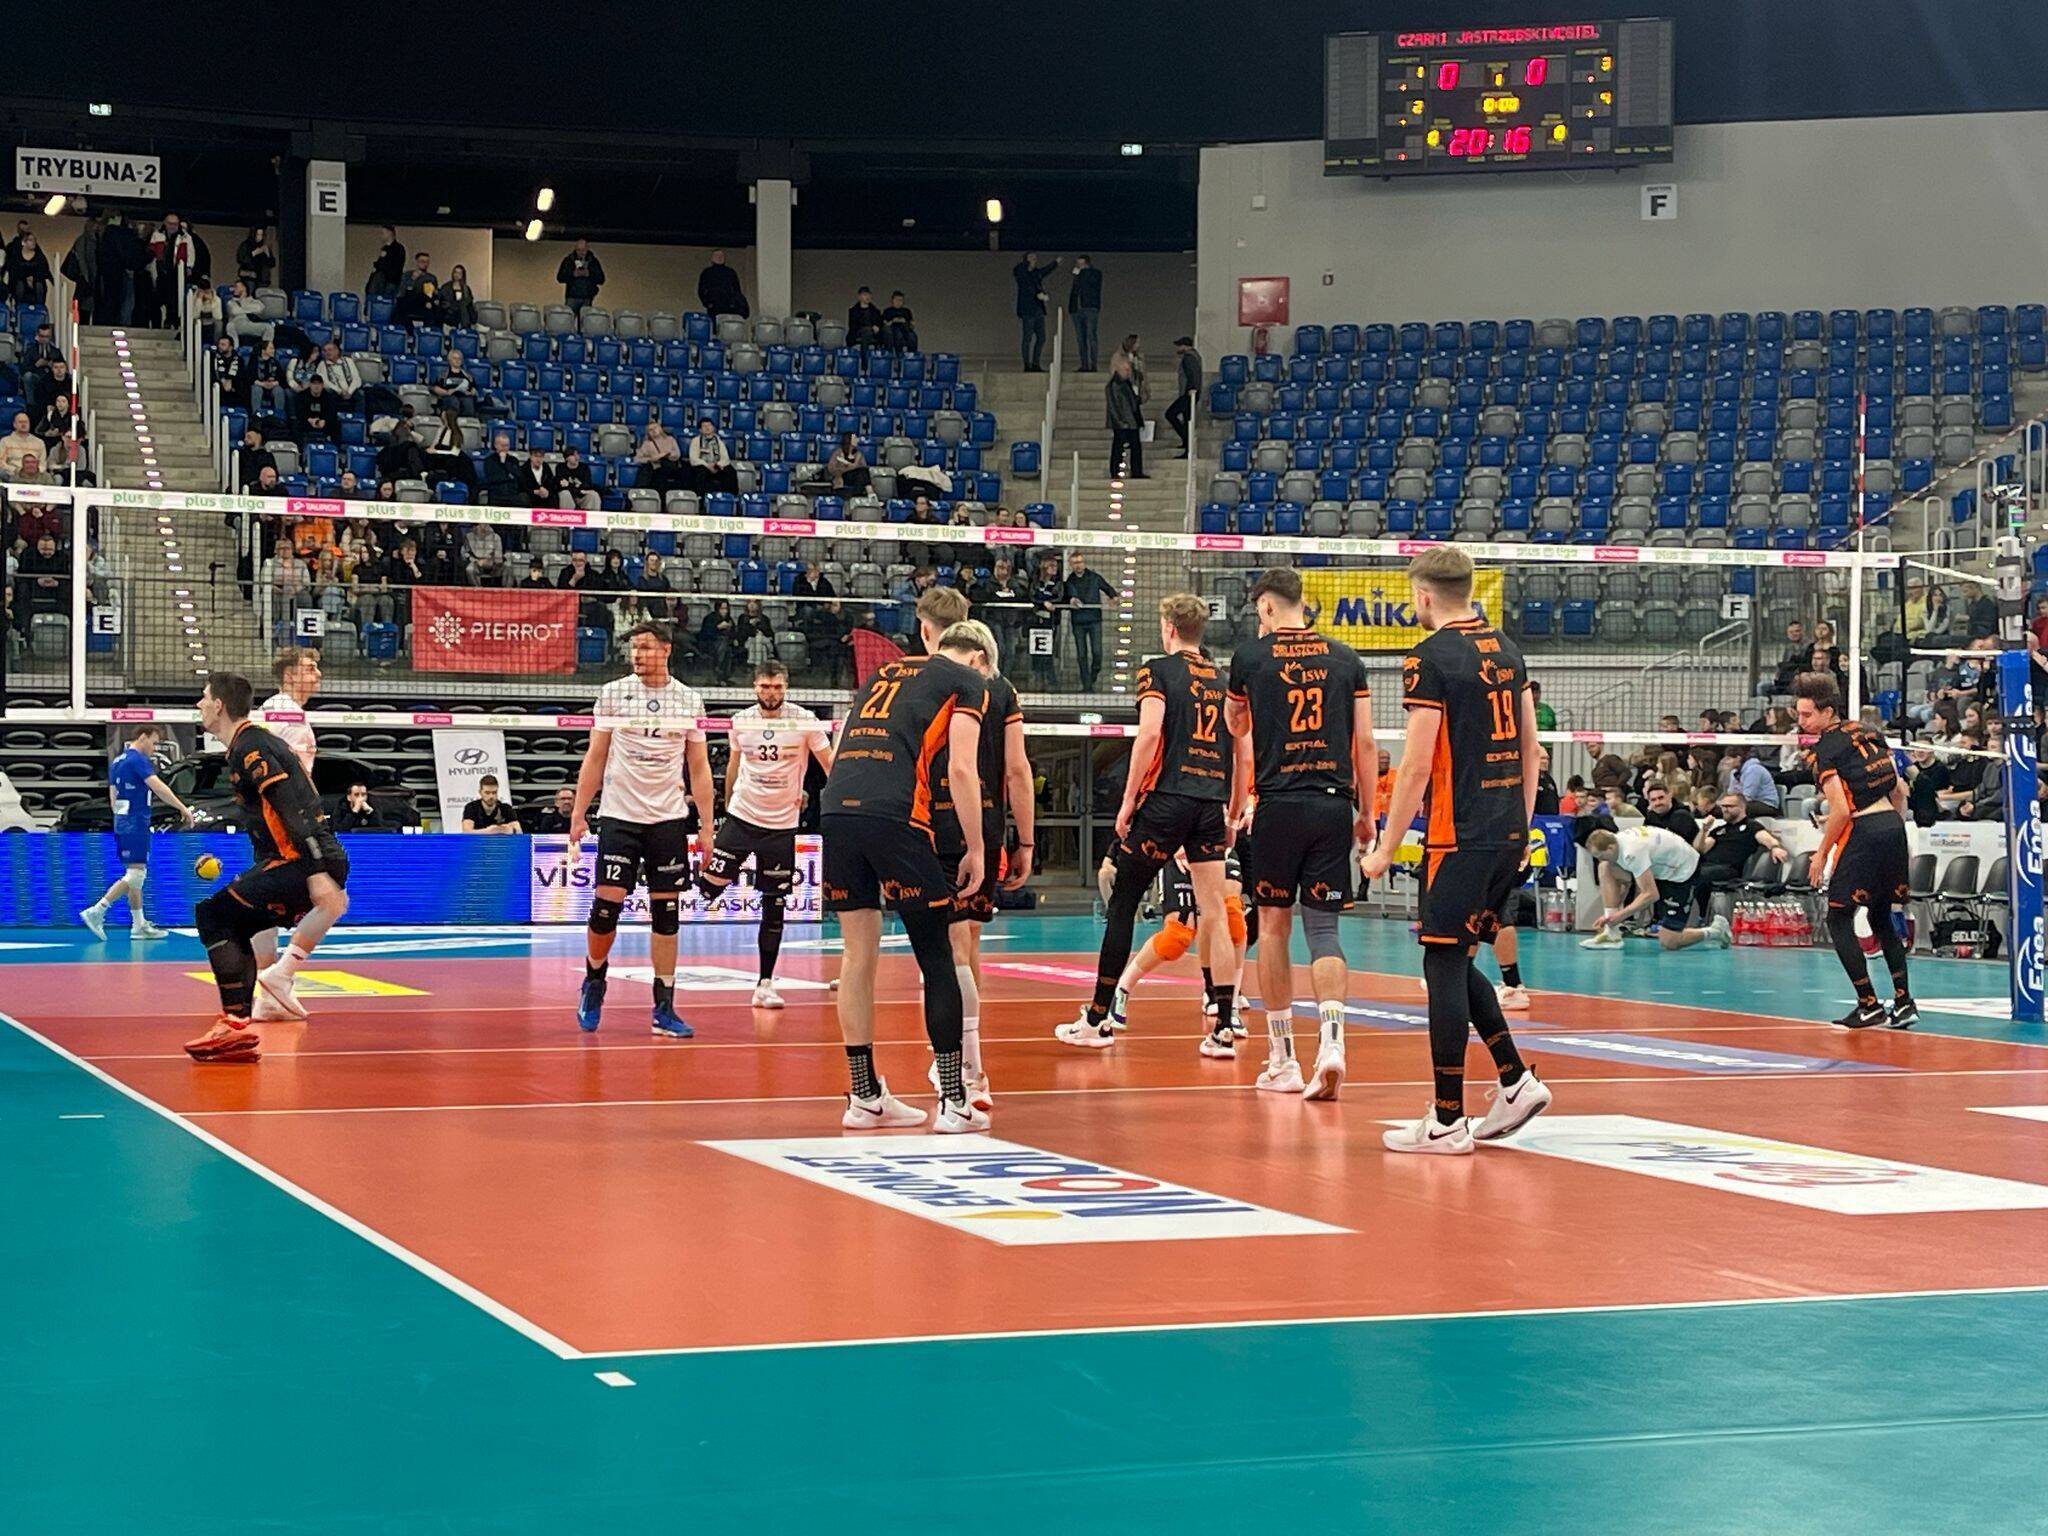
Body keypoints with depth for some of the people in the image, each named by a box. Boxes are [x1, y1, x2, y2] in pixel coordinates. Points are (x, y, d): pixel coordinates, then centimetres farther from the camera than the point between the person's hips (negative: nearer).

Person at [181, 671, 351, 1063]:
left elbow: (294, 809, -20)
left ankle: (235, 1024, -14)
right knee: (232, 927, 15)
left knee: (212, 915, -8)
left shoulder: (249, 748, -10)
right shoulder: (253, 742, 21)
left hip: (302, 863, -10)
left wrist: (317, 873, -28)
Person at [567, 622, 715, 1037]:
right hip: (619, 816, -1)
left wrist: (706, 826, 4)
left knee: (667, 913, 1)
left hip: (669, 820, 1)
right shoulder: (612, 694, 2)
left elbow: (699, 768, 9)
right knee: (607, 905, -7)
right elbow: (595, 757, 7)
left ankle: (664, 1008, 7)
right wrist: (578, 812, 1)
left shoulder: (689, 700, 4)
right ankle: (594, 981, 18)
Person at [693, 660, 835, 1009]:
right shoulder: (742, 721, 1)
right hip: (741, 816, 1)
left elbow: (830, 764, -3)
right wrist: (726, 807, 22)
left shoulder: (804, 721, -8)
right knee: (709, 887, -12)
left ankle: (765, 985, 8)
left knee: (775, 907, 2)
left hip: (782, 823, -1)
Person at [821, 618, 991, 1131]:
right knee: (936, 958, 2)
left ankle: (865, 1097, 17)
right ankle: (954, 1102, 2)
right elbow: (962, 769, 1)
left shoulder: (885, 672, 30)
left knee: (858, 954, 13)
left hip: (836, 807, 6)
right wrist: (975, 849, 6)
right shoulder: (968, 681, 13)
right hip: (896, 815, -6)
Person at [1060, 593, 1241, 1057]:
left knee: (1121, 905, 6)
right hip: (1211, 803, 5)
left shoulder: (1158, 671, -1)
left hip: (1166, 798, -5)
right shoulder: (1223, 680, 15)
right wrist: (1230, 814, 22)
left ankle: (1099, 1017, 9)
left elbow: (1150, 733, -13)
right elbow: (1237, 751, 15)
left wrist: (1128, 801, -9)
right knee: (1214, 912, 4)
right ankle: (1224, 1030, -1)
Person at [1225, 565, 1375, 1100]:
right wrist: (1367, 813, 16)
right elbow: (1365, 744, 7)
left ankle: (1282, 1060, 11)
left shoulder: (1251, 656, 4)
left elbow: (1235, 728, 22)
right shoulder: (1345, 658, 8)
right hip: (1333, 803, 2)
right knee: (1323, 929, 4)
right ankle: (1331, 1039, -18)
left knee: (1274, 926, 9)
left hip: (1280, 803, -2)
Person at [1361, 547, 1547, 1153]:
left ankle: (1448, 1120, -1)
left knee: (1444, 964, -2)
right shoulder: (1506, 650, 13)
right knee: (1456, 961, 18)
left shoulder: (1430, 657, -10)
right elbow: (1531, 747, 17)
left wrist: (1386, 849, -7)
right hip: (1508, 833, 8)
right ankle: (1517, 1082, 14)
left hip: (1460, 836, -8)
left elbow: (1417, 765, -13)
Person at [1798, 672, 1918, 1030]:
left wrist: (1821, 854, -5)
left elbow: (1841, 810, -14)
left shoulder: (1827, 748, -9)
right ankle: (1904, 1003, 13)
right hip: (1893, 825, 8)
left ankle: (1869, 1006, -3)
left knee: (1838, 920, 1)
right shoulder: (1867, 733, 13)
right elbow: (1899, 791, 16)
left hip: (1863, 831, -8)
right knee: (1882, 918, 18)